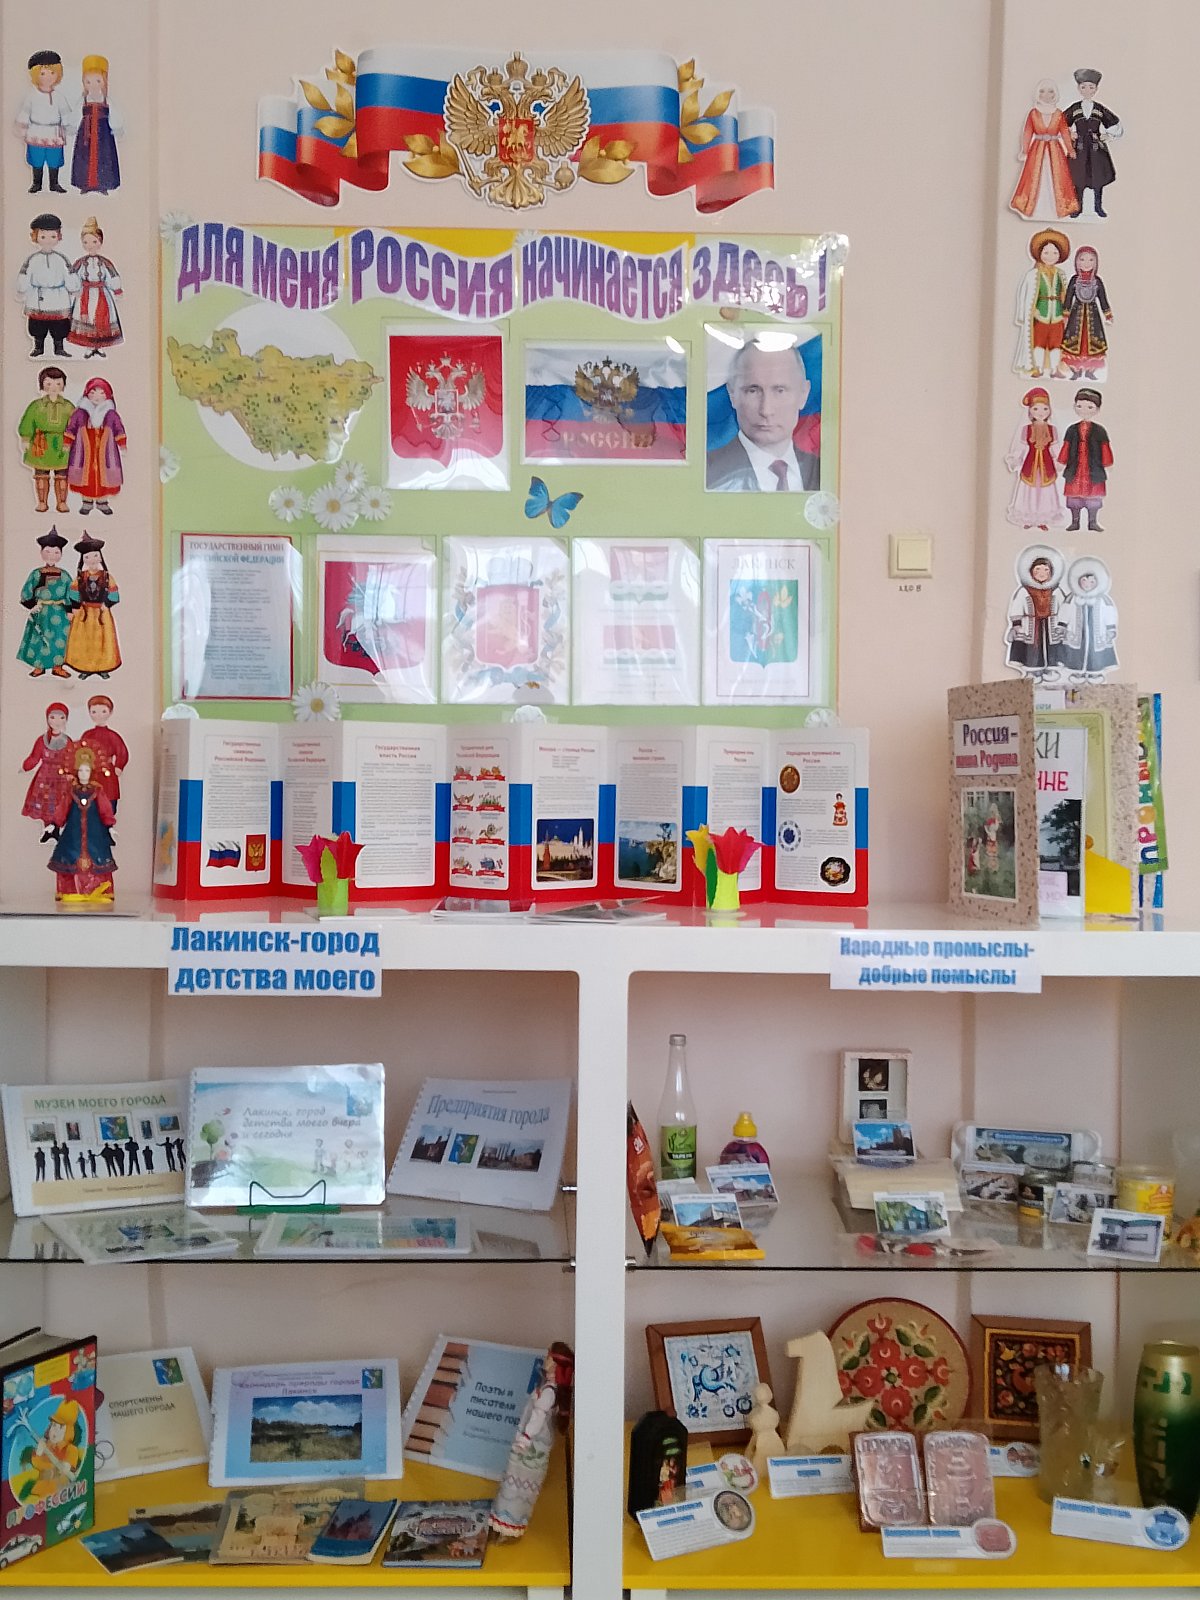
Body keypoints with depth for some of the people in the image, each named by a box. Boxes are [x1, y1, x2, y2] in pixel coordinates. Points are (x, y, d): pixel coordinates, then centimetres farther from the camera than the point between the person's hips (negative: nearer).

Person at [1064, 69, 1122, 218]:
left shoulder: (1101, 110, 2)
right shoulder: (1074, 109, 0)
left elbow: (1115, 124, 11)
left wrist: (1106, 136, -1)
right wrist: (1069, 134, -4)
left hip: (1097, 148, 1)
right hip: (1079, 148, -1)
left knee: (1099, 178, 5)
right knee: (1078, 178, 2)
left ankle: (1098, 207, 18)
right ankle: (1078, 207, 14)